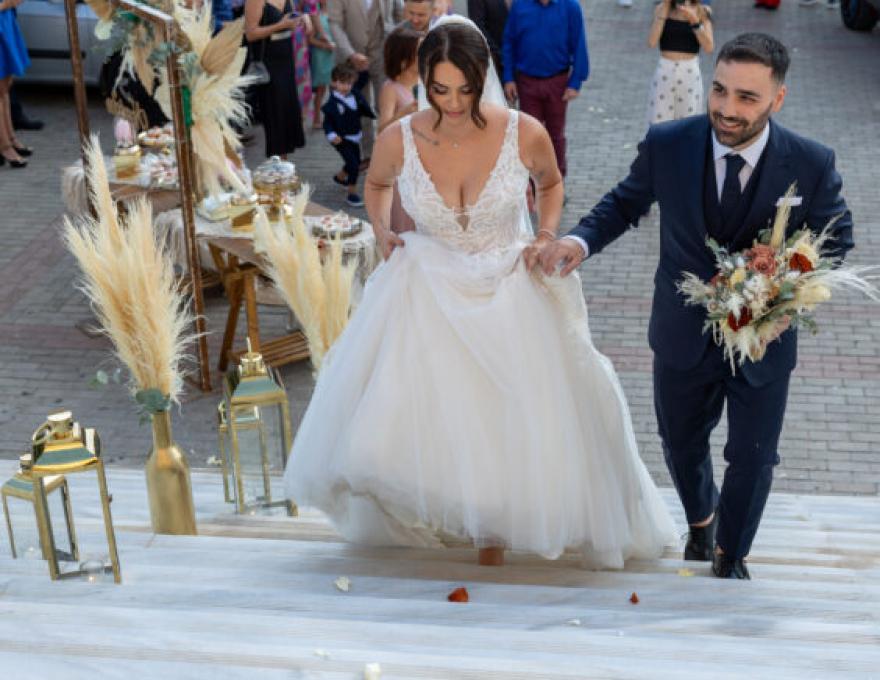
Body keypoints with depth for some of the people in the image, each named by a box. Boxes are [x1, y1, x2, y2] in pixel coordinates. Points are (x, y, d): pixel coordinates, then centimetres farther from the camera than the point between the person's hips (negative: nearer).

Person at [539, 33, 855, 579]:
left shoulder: (812, 164, -20)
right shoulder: (667, 145, -18)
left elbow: (834, 238, -4)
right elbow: (626, 202, -2)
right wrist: (582, 240, -21)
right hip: (684, 332, 1)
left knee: (753, 459, 14)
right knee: (682, 445, 23)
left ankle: (731, 553, 45)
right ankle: (701, 518, 59)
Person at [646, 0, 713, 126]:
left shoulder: (702, 11, 0)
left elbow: (708, 47, -9)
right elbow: (652, 42, -9)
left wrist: (694, 20, -19)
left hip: (690, 72, -1)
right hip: (665, 71, 1)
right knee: (659, 123, 1)